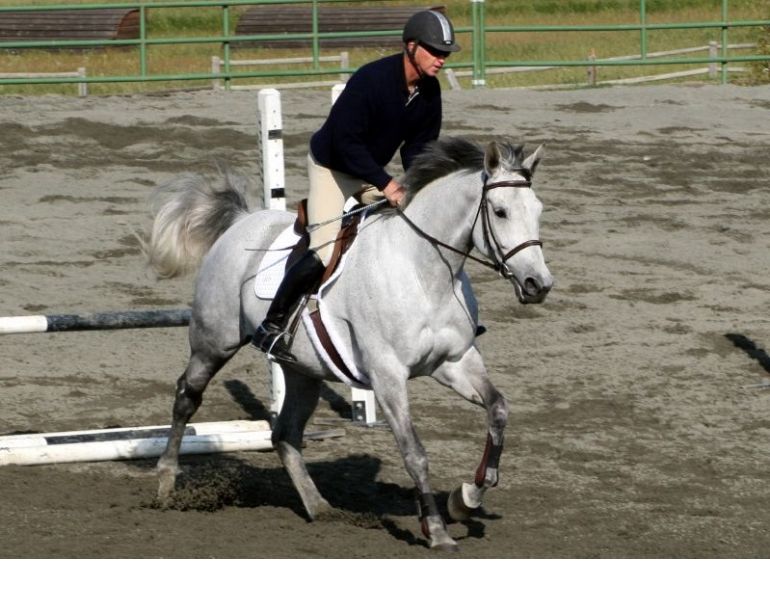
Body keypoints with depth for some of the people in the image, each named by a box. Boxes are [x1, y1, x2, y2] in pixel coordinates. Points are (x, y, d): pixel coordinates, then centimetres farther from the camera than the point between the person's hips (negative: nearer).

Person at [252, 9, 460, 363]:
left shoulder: (429, 90, -8)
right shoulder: (371, 80, -31)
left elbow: (419, 145, 2)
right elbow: (345, 142, -30)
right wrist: (385, 184, -32)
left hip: (371, 171, 8)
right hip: (331, 167, -8)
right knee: (325, 253, -20)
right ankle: (270, 328, -10)